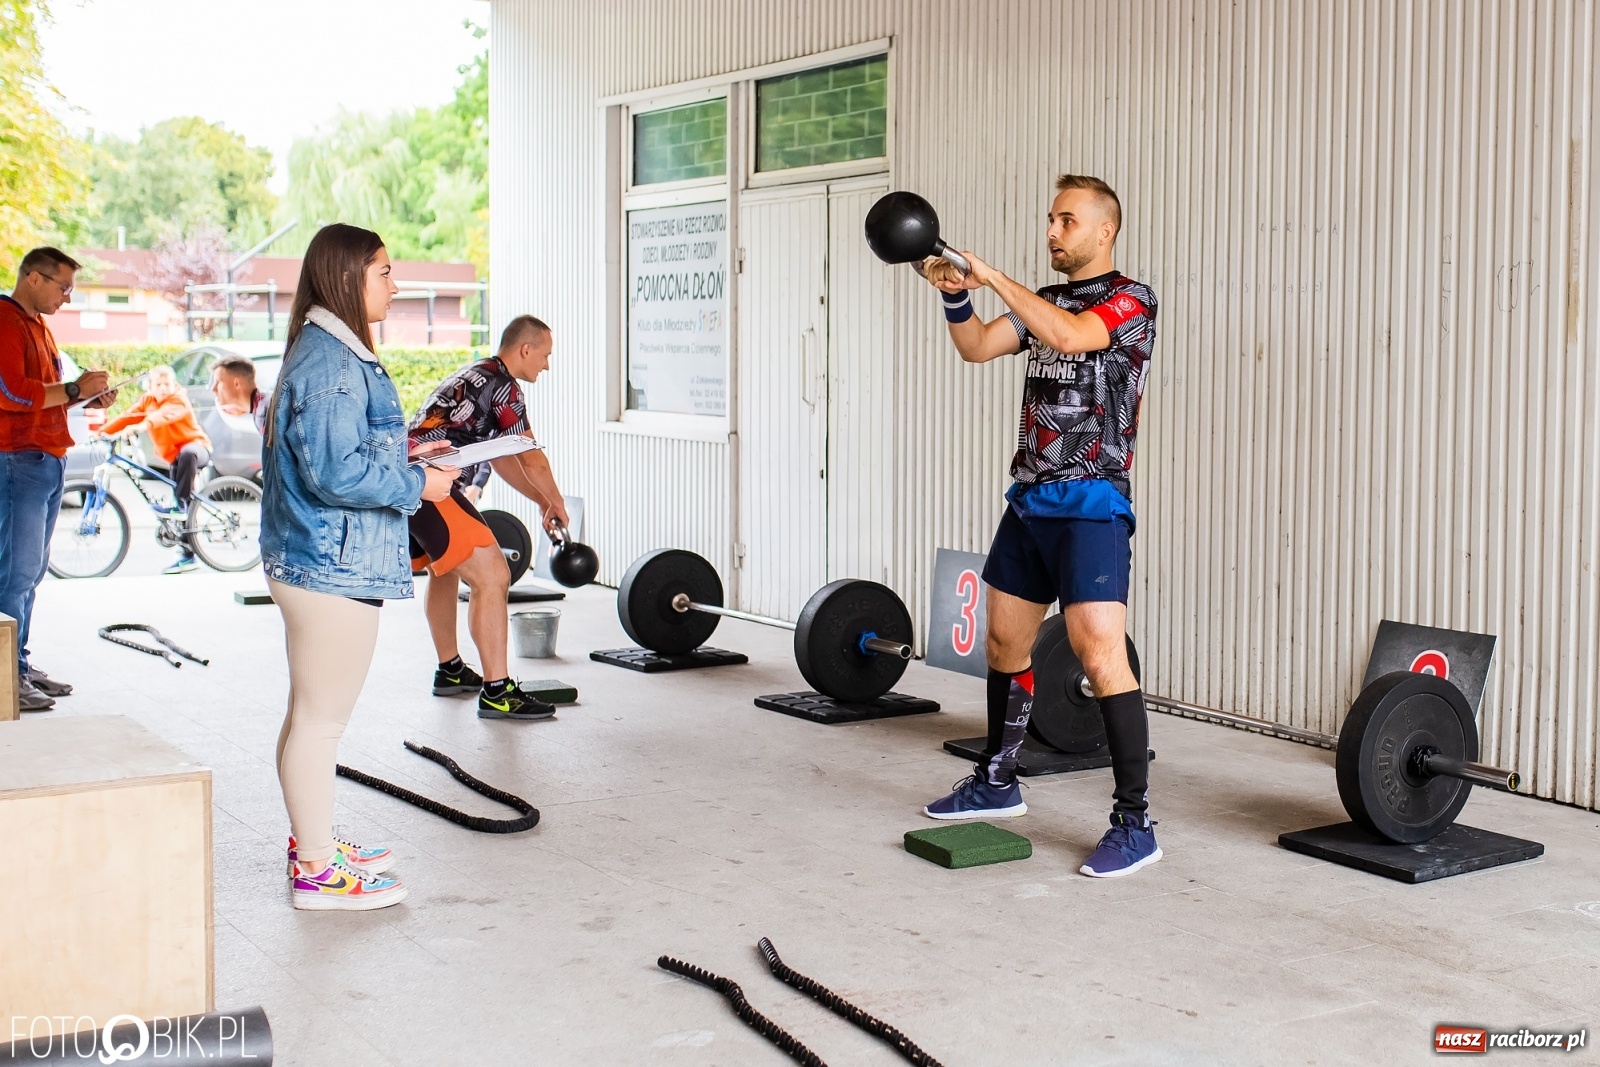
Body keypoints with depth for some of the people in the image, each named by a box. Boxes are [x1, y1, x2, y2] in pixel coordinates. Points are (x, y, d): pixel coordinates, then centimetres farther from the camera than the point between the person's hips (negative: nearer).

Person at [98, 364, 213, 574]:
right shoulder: (147, 401, 6)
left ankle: (184, 501, -33)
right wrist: (103, 432, -17)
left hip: (196, 447, -7)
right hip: (173, 456, 7)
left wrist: (140, 426, -53)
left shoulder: (179, 401, -15)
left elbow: (165, 415, -36)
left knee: (187, 453, -43)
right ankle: (187, 555, 8)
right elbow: (127, 416, -3)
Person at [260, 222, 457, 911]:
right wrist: (418, 483, -14)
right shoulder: (331, 364, -19)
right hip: (334, 565, -11)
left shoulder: (326, 353, 15)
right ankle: (317, 871, 8)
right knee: (322, 719, -2)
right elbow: (337, 473, -25)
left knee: (310, 714, 19)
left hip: (309, 562, 11)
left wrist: (399, 455, 13)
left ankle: (311, 843, 32)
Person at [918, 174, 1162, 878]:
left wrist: (992, 276, -24)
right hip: (1029, 498, 9)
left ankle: (1134, 825, -11)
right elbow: (977, 348, 7)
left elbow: (1069, 335, -25)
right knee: (1005, 643, 15)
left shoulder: (1131, 300, -6)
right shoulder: (1046, 301, 17)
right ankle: (997, 782, 32)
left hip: (1090, 503, -8)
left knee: (1100, 656, -15)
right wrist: (956, 294, -11)